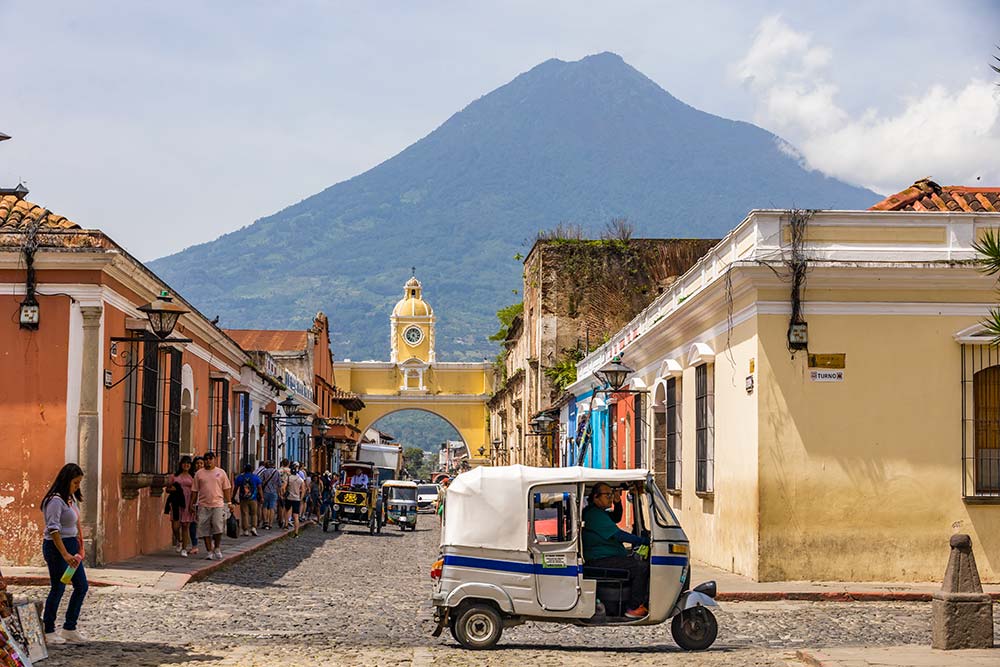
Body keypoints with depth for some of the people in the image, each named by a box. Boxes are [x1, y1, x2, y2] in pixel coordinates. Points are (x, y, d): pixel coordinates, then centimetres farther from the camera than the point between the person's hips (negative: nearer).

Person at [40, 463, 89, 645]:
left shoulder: (72, 499, 11)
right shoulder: (56, 500, -18)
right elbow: (53, 529, -24)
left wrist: (80, 548, 18)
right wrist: (65, 555, -28)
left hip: (71, 545, 10)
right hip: (56, 547, -9)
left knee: (81, 586, 10)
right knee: (58, 588, -2)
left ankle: (69, 628, 19)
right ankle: (48, 631, 11)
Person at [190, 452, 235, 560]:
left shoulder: (221, 472, 8)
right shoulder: (199, 473, 9)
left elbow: (226, 489, 9)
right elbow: (194, 490, 11)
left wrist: (229, 502, 3)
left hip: (218, 504, -1)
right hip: (204, 505, 1)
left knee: (218, 527, -10)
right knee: (205, 530, 1)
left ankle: (217, 549, 8)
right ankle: (210, 552, 9)